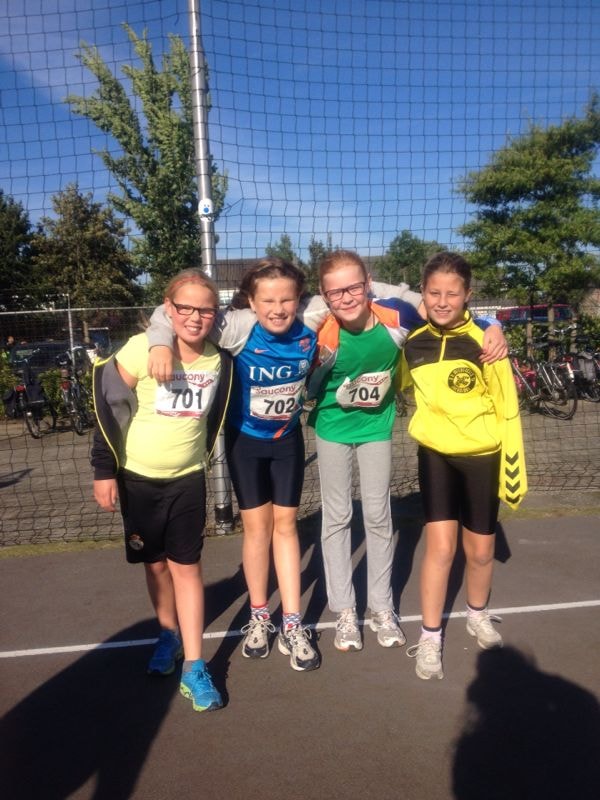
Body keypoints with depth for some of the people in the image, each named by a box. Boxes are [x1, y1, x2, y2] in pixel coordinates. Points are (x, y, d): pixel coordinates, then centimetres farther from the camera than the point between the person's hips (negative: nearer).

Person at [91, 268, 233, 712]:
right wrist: (105, 469, -10)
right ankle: (169, 634, 37)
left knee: (186, 566, 2)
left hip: (188, 479, 1)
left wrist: (200, 457, 12)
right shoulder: (140, 350, -17)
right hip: (138, 478, -1)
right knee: (156, 563, 14)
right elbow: (109, 404, -12)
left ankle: (194, 667, 10)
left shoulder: (219, 360, -7)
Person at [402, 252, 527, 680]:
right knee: (440, 545, -5)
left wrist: (514, 470, -8)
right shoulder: (413, 341, -6)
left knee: (480, 549, 11)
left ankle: (478, 614, 40)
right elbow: (399, 385, 13)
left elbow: (508, 409, -9)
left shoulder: (484, 340, -15)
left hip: (482, 456, -1)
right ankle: (430, 637, 14)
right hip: (436, 453, 1)